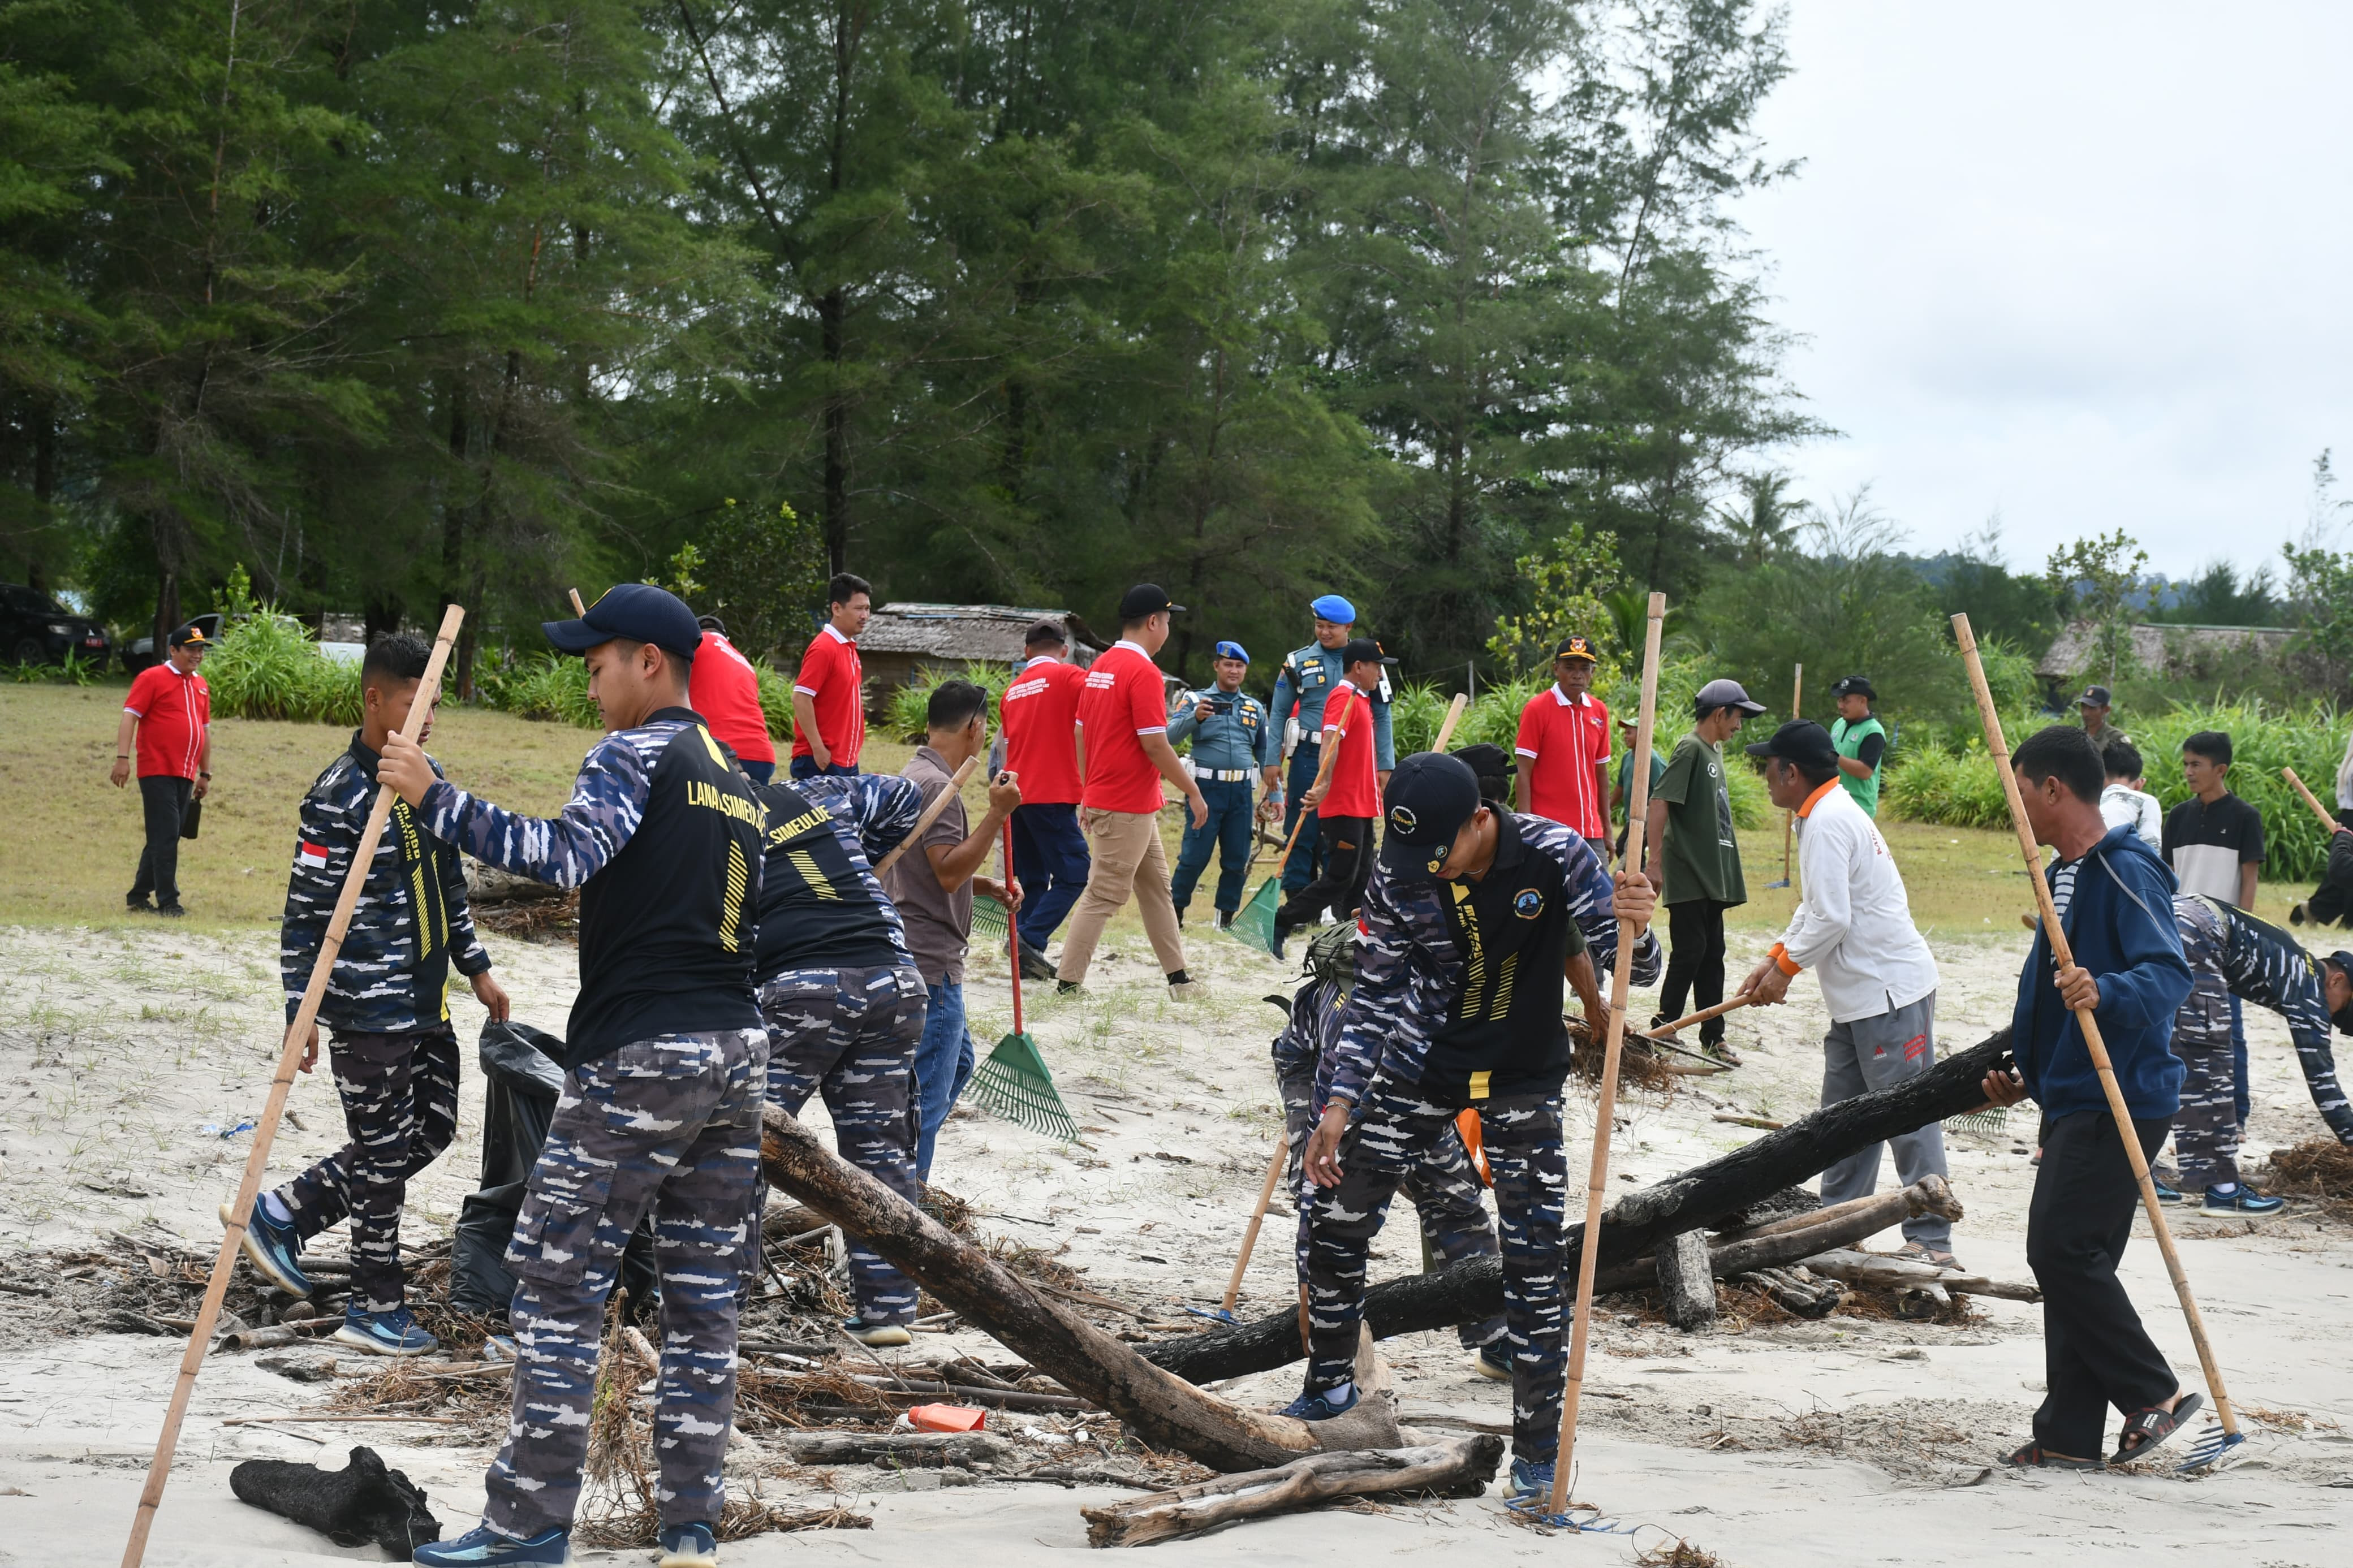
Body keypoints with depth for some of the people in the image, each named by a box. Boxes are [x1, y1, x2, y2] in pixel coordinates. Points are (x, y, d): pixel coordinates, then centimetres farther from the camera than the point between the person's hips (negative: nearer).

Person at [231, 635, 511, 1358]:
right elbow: (305, 914, -15)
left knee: (430, 1132, 15)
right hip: (369, 1008, -9)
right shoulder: (339, 798, -16)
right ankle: (377, 1309, 12)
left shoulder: (425, 778, 9)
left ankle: (284, 1215, 25)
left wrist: (476, 967, 20)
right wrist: (300, 1010, -18)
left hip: (426, 1002, 9)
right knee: (384, 1155, 0)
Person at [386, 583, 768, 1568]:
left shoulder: (635, 755, -7)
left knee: (558, 1280, -3)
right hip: (736, 1046, 8)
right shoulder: (736, 779, 20)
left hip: (639, 1052, -8)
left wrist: (433, 799, -22)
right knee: (703, 1294, 8)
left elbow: (565, 855, -23)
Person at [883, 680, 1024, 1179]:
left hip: (909, 953, 11)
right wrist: (998, 814, -26)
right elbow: (948, 872, -24)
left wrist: (989, 886, 13)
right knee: (928, 1091, -8)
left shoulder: (914, 774, 16)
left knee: (957, 1062, 23)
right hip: (931, 963, -11)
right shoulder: (937, 785, -17)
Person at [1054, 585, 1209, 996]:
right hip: (1127, 808, -10)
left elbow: (1081, 734, 14)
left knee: (1156, 888, 16)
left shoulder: (1100, 667, 10)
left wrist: (1087, 795, 21)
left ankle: (1178, 978, 21)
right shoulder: (1144, 672, -17)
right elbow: (1155, 745, -20)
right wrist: (1193, 792, -11)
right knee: (1105, 895, -5)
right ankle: (1067, 983, -3)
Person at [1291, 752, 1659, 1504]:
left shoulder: (1555, 855, -21)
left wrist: (1630, 929, -42)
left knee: (1533, 1261, -6)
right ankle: (1331, 1382, 27)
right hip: (1421, 1069, 2)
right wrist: (1338, 1106, -9)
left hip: (1523, 1081, -2)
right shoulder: (1400, 881, -15)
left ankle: (1538, 1448, 7)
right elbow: (1374, 997, -4)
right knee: (1330, 1216, 5)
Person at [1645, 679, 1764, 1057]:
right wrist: (1656, 860, -24)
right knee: (1689, 951, -6)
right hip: (1687, 873, -9)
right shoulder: (1690, 749, -13)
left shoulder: (1715, 750, 15)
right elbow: (1660, 802, -20)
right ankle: (1663, 1026, 5)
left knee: (1712, 954, 9)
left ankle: (1713, 1036, 13)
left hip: (1712, 874, 9)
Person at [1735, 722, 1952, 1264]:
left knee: (1908, 1118, -8)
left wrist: (1786, 969, -10)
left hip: (1892, 993, -11)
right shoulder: (1830, 813, 16)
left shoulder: (1828, 822, -18)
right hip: (1857, 996, 11)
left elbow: (1831, 919, -23)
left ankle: (1931, 1241, -6)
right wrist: (1775, 957, 14)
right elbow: (1815, 907, 23)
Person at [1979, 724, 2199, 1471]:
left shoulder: (2126, 874, -15)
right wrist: (2026, 1072, 24)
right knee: (2070, 1261, 9)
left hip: (2119, 1102, -10)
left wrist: (2105, 993, -45)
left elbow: (2170, 974, -27)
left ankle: (2154, 1395, -1)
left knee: (2064, 1251, -13)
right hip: (2072, 1101, 10)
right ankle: (2070, 1435, 13)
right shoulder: (2066, 875, 17)